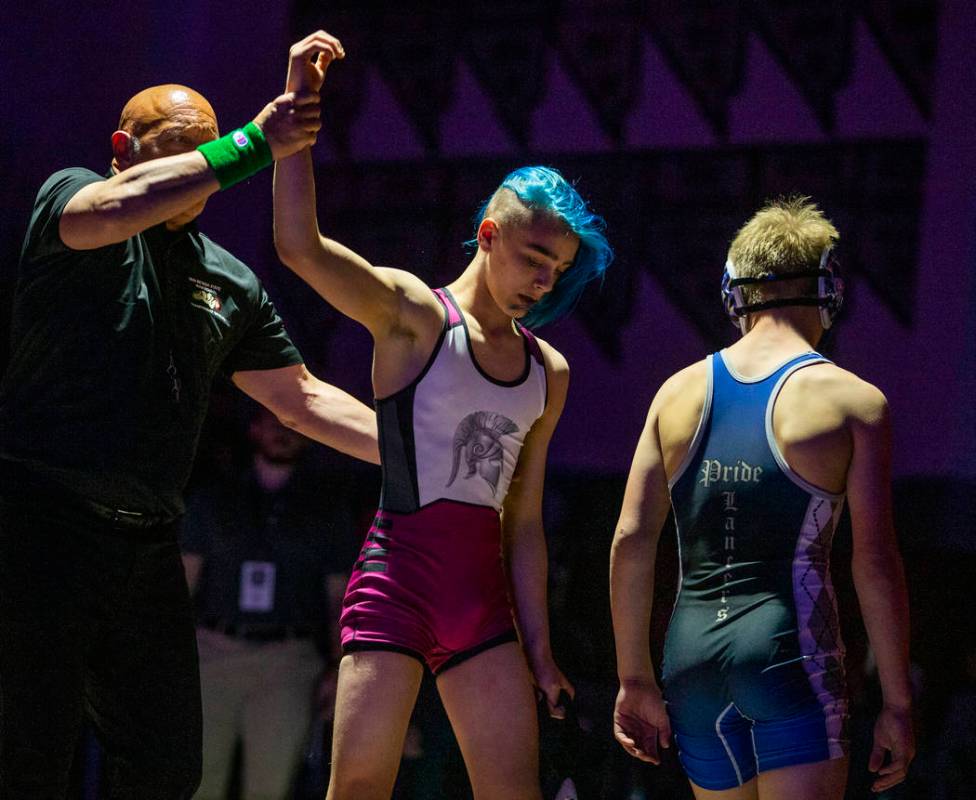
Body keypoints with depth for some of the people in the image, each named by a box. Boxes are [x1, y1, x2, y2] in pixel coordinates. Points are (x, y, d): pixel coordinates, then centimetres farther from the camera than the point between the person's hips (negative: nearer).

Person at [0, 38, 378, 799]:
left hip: (148, 543, 7)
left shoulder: (229, 279, 19)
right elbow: (121, 205, -23)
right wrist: (253, 145, -20)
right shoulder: (67, 197, 2)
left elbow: (303, 396, 23)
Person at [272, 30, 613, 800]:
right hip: (397, 576, -5)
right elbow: (300, 246, -16)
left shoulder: (548, 373, 15)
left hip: (483, 591, 5)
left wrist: (537, 645, 13)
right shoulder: (413, 314, -1)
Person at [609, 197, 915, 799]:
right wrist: (898, 702, -2)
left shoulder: (680, 392, 10)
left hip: (692, 652, 5)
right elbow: (876, 559, -7)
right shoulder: (853, 403, -2)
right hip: (791, 650, -5)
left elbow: (631, 541, 7)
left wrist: (636, 679, 13)